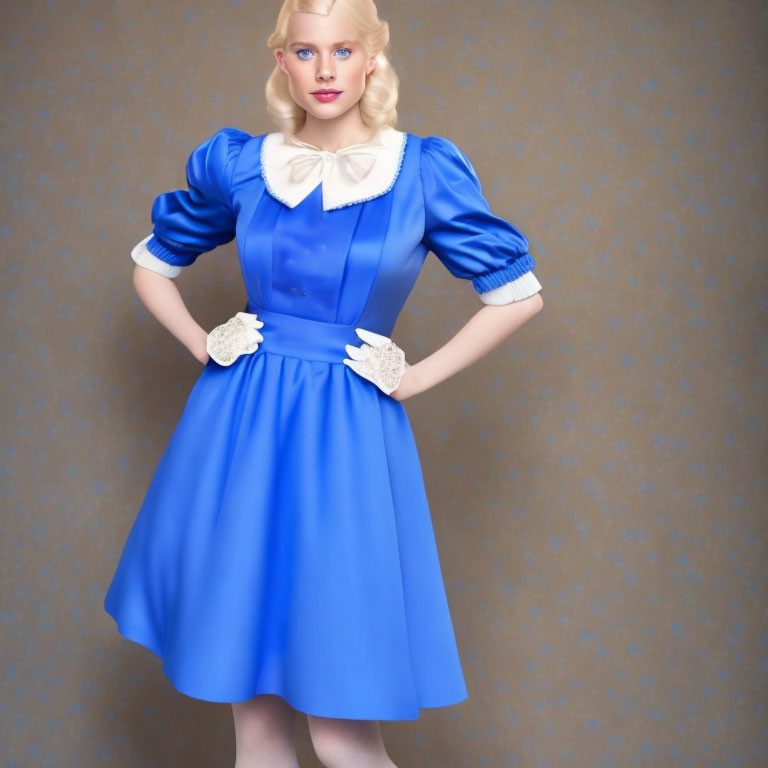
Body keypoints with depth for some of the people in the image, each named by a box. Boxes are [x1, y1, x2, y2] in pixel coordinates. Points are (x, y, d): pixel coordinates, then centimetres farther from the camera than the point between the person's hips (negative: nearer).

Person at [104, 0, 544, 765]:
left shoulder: (423, 170, -2)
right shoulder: (237, 162, 4)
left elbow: (519, 293, 4)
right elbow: (150, 265, 19)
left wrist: (415, 377, -1)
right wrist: (204, 345, 5)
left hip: (348, 442, -2)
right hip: (238, 430, 3)